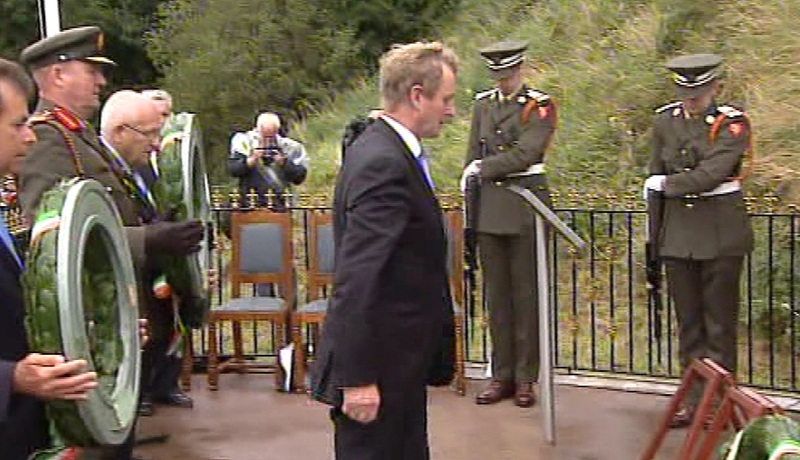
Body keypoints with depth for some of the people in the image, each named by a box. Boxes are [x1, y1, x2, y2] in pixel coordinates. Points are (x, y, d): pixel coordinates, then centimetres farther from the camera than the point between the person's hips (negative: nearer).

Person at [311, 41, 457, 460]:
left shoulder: (386, 150, 10)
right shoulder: (383, 164, -22)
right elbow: (356, 279, -26)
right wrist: (358, 377, -24)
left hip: (400, 356, 10)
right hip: (380, 363, -10)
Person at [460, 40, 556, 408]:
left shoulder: (540, 106, -2)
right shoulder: (482, 103, 13)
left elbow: (526, 153, -14)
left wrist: (483, 168, -8)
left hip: (526, 203, -4)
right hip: (489, 207, 4)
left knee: (526, 294, 2)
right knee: (496, 294, 8)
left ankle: (525, 378, 11)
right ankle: (501, 375, 17)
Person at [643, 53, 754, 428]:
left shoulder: (732, 123, -8)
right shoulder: (665, 121, 7)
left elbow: (712, 173, -22)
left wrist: (668, 183, -9)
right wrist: (655, 236, 12)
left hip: (721, 232, -4)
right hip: (677, 233, 4)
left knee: (720, 321, 4)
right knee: (688, 320, 10)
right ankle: (694, 399, 20)